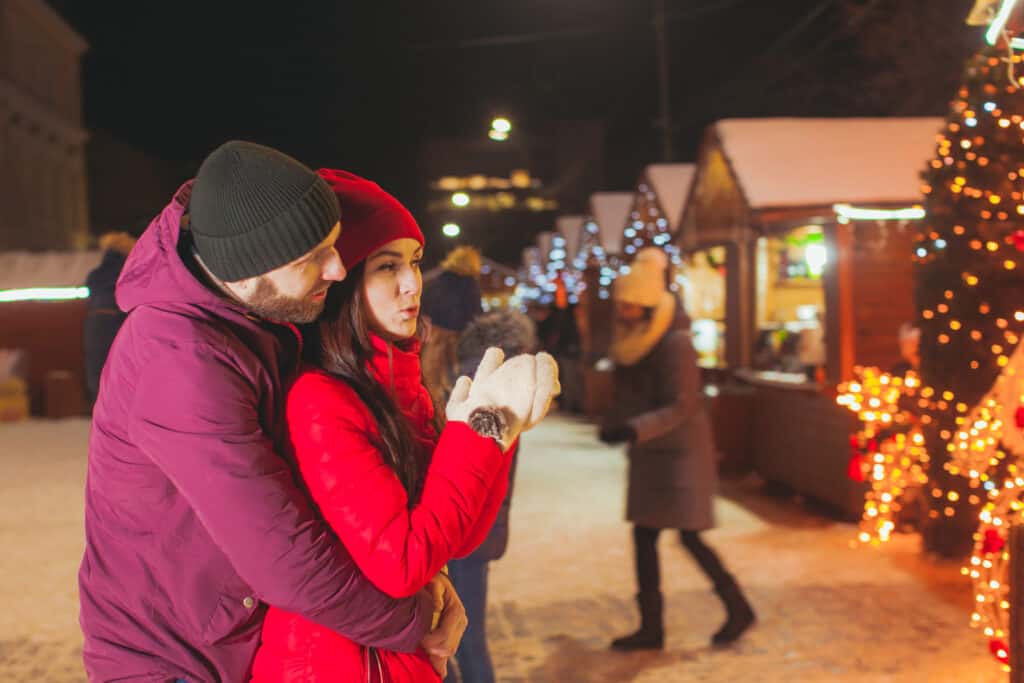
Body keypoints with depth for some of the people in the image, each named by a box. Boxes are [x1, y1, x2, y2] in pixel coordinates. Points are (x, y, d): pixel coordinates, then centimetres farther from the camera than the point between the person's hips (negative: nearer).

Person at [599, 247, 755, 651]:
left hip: (680, 452, -8)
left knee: (690, 537, -4)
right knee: (644, 536, 7)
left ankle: (738, 610, 16)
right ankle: (651, 628, 15)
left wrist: (635, 429, -33)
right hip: (649, 454, 8)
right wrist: (614, 424, 6)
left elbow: (681, 406, -23)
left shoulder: (675, 344, -18)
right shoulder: (631, 341, 7)